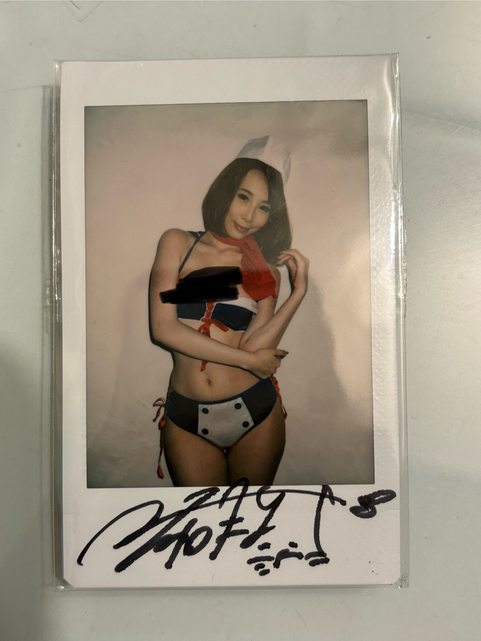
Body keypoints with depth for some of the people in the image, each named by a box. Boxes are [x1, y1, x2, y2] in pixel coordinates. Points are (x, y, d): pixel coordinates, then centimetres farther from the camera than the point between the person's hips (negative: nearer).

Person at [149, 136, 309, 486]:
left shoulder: (266, 269, 3)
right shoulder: (177, 243, -1)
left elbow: (255, 348, -11)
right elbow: (164, 329, -13)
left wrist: (299, 291, -17)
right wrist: (248, 360, -12)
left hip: (254, 410, 2)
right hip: (186, 418, -1)